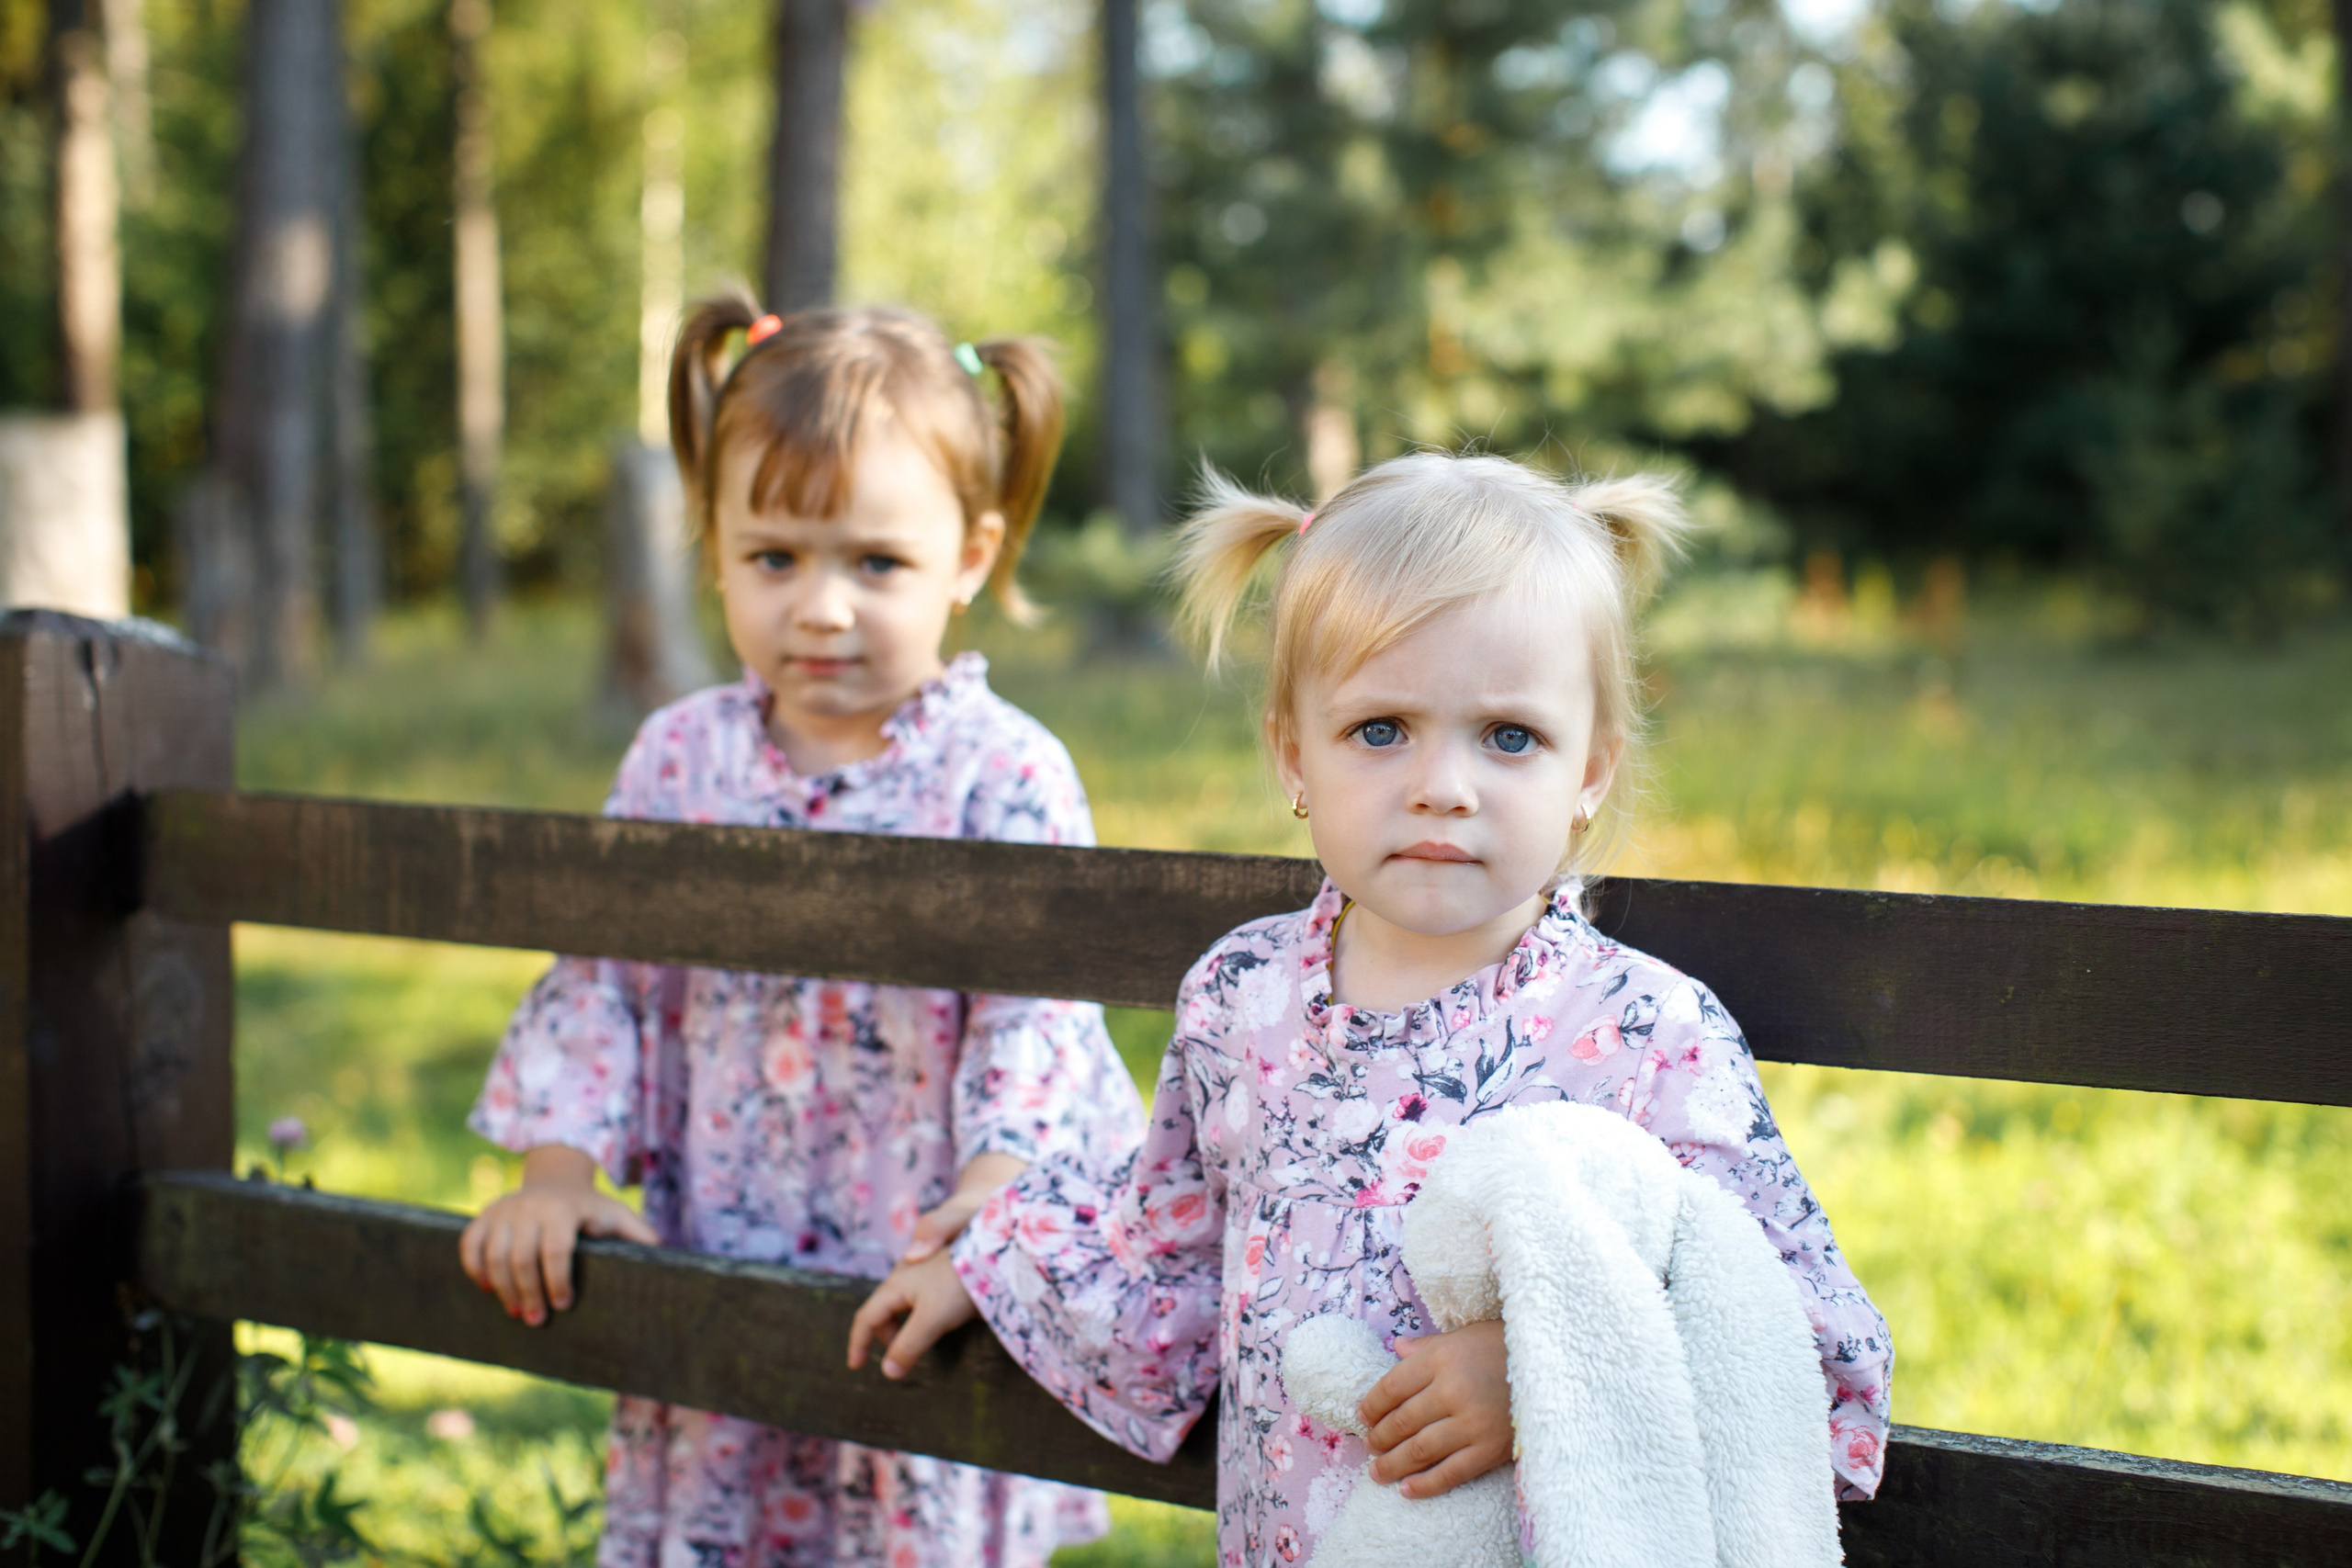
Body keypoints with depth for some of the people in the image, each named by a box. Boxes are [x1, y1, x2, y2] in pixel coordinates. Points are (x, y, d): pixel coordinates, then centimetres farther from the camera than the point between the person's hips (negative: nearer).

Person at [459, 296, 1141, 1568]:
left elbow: (1033, 1011, -14)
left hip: (926, 1308, -4)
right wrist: (561, 1171, -1)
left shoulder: (1002, 774, -10)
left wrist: (989, 1202, -28)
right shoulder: (681, 758, 4)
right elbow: (600, 981, 9)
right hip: (712, 1301, 4)